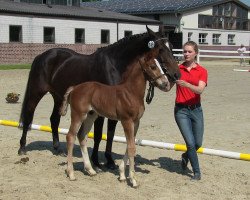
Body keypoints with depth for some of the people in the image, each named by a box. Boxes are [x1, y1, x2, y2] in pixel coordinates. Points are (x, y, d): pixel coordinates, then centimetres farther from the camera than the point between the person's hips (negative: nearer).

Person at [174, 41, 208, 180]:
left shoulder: (202, 71, -1)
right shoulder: (177, 69, 2)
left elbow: (200, 90, -18)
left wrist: (186, 84, -35)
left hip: (196, 109, 1)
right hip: (181, 110, -1)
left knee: (198, 143, 9)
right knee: (190, 142, -8)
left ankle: (186, 156, 41)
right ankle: (197, 172, 10)